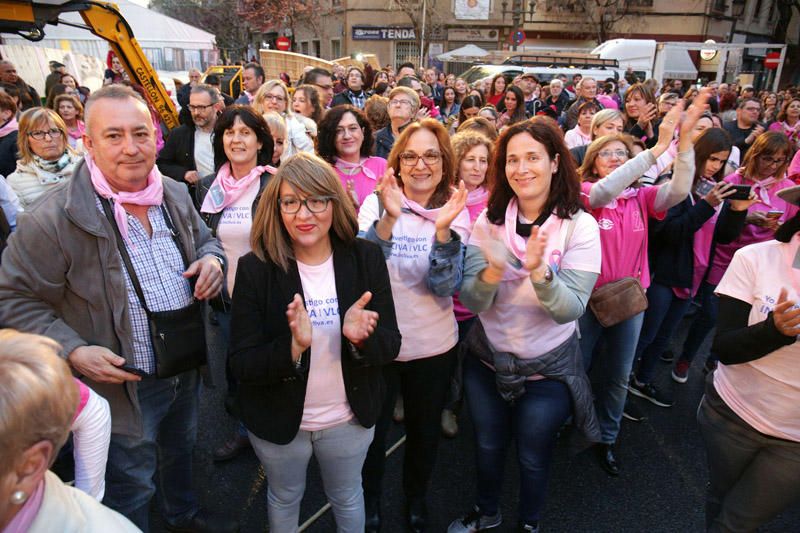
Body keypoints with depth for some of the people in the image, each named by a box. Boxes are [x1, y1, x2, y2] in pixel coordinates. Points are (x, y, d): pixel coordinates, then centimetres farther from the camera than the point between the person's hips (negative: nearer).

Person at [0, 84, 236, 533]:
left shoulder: (176, 195, -4)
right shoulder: (52, 220, -22)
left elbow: (204, 239, 13)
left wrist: (212, 257, -10)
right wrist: (71, 350, -25)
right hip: (124, 385, -6)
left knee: (181, 450, 31)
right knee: (132, 489, 15)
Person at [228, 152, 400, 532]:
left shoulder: (366, 258, -14)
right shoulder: (255, 268, -18)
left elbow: (390, 346, -10)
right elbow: (240, 365, -18)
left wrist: (361, 337, -32)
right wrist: (293, 346, -37)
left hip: (350, 419, 1)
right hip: (278, 420, -1)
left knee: (348, 498, 27)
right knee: (285, 499, 27)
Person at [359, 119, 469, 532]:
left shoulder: (455, 212, -8)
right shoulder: (376, 203, -10)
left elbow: (446, 287, -19)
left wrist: (443, 229, -33)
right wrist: (388, 219, -38)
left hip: (433, 345, 1)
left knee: (424, 431, 21)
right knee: (372, 428, 17)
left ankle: (416, 498, 49)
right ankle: (370, 499, 46)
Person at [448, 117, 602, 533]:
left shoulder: (580, 226, -16)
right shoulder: (489, 219, -10)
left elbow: (570, 309, -22)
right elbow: (472, 302, -14)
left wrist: (538, 270, -40)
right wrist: (493, 270, -35)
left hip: (548, 370, -2)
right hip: (487, 360, 3)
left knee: (533, 458, 18)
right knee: (488, 447, 23)